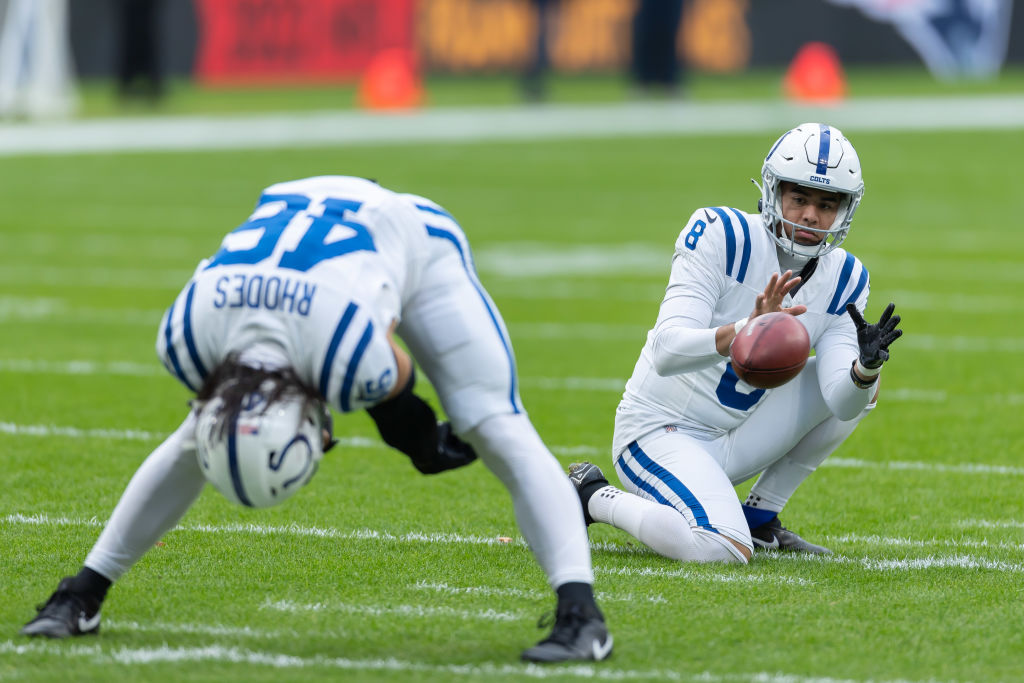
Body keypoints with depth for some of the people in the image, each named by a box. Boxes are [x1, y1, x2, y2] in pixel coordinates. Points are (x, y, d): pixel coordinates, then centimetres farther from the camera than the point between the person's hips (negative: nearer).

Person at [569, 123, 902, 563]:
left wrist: (865, 369, -34)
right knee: (723, 551, -30)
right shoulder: (723, 237, -18)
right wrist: (745, 332, -47)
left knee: (858, 388, -4)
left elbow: (842, 403, -11)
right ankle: (593, 498, -2)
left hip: (733, 439, 7)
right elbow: (666, 353, -29)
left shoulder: (844, 280, -1)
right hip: (661, 431, -7)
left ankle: (760, 515, 6)